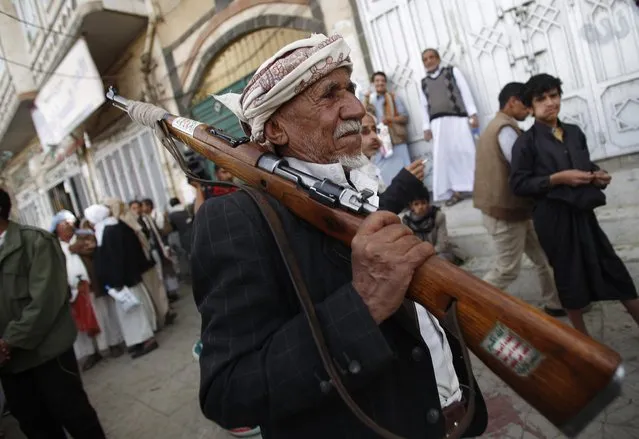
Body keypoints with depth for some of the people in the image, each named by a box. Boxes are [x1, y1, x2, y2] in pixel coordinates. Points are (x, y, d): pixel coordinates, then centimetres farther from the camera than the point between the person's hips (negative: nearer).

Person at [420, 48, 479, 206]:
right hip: (437, 123, 3)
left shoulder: (452, 71, 12)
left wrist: (473, 114, -6)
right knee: (444, 157, -3)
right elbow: (424, 106, 17)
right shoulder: (424, 82, 19)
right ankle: (455, 191, 1)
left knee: (464, 152, -7)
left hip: (457, 118, -3)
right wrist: (426, 127, 8)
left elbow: (465, 92, 4)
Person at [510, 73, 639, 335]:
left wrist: (597, 175, -2)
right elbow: (518, 184, -13)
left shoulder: (575, 132, 9)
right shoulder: (526, 142, -8)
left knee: (614, 270, 11)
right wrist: (556, 179, -19)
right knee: (570, 277, 9)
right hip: (553, 217, -5)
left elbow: (585, 167, 19)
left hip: (582, 212, 5)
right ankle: (583, 338, 28)